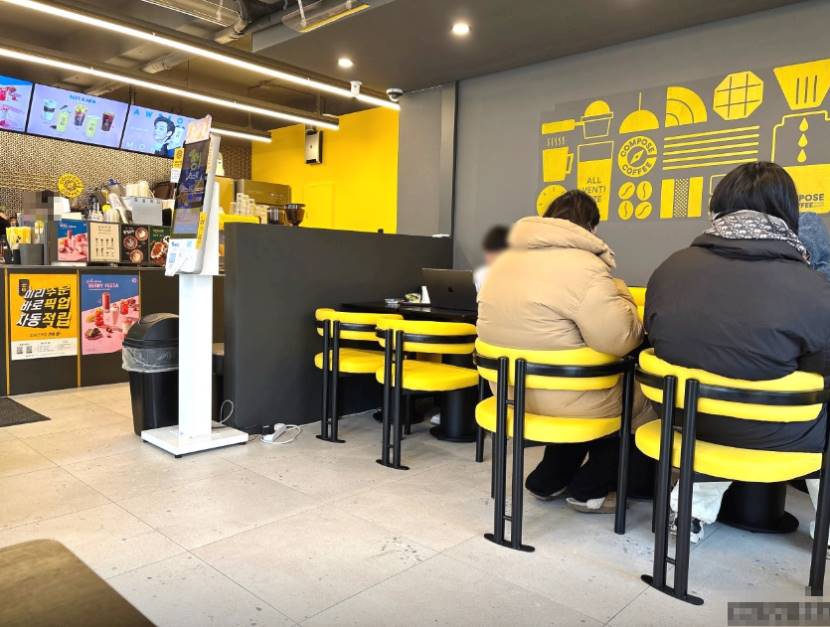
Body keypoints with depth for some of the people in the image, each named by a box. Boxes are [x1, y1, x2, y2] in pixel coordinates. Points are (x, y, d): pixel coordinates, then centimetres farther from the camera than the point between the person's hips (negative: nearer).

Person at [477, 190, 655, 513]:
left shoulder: (504, 260, 6)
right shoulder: (584, 268, -20)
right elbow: (620, 341, -21)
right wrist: (621, 296, -2)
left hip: (512, 393, 8)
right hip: (564, 399, -8)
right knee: (644, 398, 19)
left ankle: (548, 479, 31)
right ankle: (589, 490, 22)